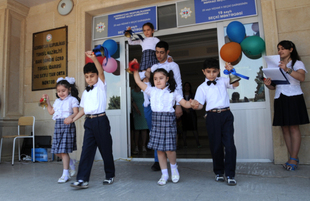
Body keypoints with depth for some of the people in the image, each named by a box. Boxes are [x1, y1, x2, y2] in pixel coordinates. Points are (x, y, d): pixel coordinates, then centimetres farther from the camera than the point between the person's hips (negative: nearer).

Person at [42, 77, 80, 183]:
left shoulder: (72, 100, -2)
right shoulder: (57, 101, 19)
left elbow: (76, 112, -12)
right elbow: (51, 112, 27)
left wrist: (71, 117, -31)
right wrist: (47, 102, 23)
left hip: (67, 125, -7)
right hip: (58, 125, 7)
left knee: (64, 150, -7)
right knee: (57, 151, 7)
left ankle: (65, 174, 3)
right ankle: (71, 163, 32)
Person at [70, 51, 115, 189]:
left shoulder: (101, 86, 2)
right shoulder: (85, 93, 17)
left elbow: (101, 72, -15)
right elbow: (83, 110, 19)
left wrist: (94, 58, -29)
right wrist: (73, 119, 7)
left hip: (101, 120, -4)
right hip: (89, 122, 5)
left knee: (106, 149, 5)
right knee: (86, 149, -2)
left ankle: (110, 175, 22)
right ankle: (82, 179, -1)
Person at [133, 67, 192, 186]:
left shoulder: (172, 92, 6)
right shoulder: (151, 91, 11)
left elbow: (184, 103, 3)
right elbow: (138, 81, 12)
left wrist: (192, 103, -16)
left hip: (168, 120, -3)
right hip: (156, 120, 3)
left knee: (169, 148, -7)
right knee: (159, 149, 6)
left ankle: (174, 167, 24)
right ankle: (164, 174, 21)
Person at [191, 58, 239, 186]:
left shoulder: (223, 81, 12)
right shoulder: (202, 87, 8)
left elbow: (235, 84, -3)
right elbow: (200, 104, 2)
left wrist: (231, 71, -16)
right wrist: (195, 106, -21)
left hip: (226, 114, 1)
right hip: (212, 116, 0)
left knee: (229, 144, -5)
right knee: (216, 145, 7)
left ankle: (230, 175, 5)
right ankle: (219, 172, 25)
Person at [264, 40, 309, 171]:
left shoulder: (297, 63, 4)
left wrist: (287, 69, -31)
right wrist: (268, 85, -5)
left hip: (293, 98, -5)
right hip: (279, 99, 5)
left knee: (294, 127, -6)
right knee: (285, 128, 3)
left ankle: (293, 158, -3)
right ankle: (293, 158, 9)